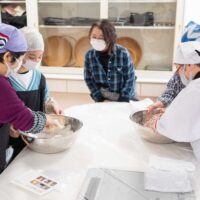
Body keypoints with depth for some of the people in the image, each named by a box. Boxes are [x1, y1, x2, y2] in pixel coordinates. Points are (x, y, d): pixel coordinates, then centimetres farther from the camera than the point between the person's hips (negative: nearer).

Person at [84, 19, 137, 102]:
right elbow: (88, 79, -3)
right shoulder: (89, 55, -13)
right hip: (104, 100, 2)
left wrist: (122, 102, -16)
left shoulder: (123, 53, -21)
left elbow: (130, 79, -15)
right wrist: (99, 99, -9)